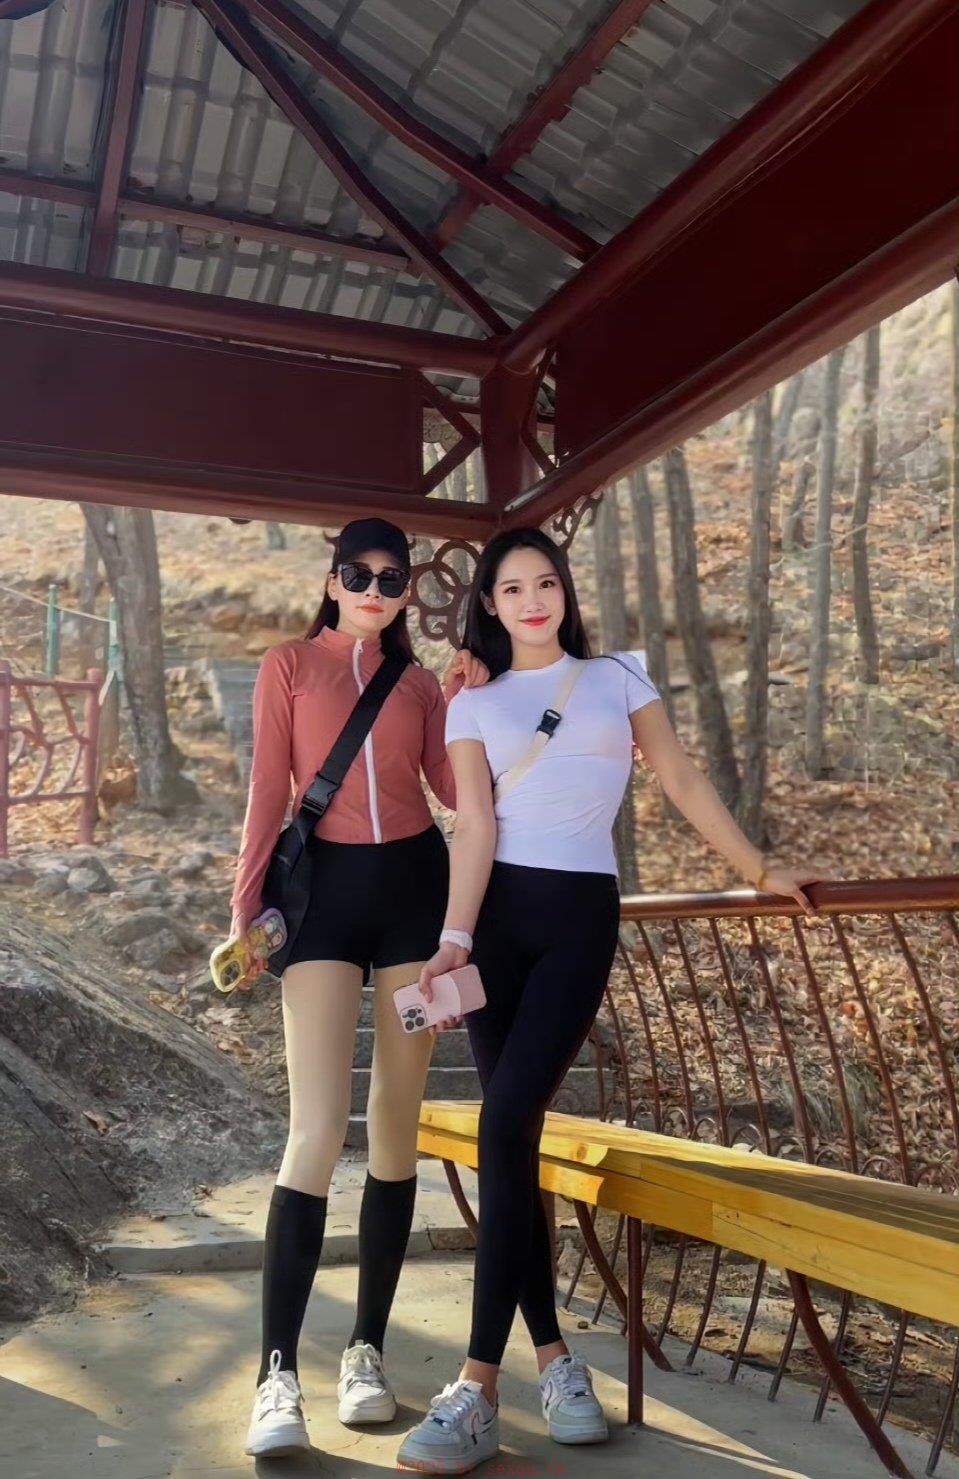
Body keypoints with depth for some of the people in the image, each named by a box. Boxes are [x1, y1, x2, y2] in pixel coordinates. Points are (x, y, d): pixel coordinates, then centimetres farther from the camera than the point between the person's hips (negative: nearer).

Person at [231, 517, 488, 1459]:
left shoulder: (419, 682, 12)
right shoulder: (289, 666, 5)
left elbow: (454, 788, 2)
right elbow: (268, 793, 0)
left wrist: (466, 703, -7)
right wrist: (244, 907, -5)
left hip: (415, 885, 3)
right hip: (327, 888, -3)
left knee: (396, 1124, 5)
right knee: (318, 1130, -12)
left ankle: (367, 1351, 18)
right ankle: (277, 1373, -2)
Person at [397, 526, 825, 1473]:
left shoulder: (617, 677, 11)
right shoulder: (474, 706, 10)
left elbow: (683, 783, 13)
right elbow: (474, 826, -2)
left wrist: (759, 871, 12)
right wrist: (453, 939, -15)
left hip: (580, 915, -2)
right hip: (496, 915, 2)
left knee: (506, 1123, -14)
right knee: (511, 1134, 1)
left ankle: (477, 1390, -9)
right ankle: (554, 1356, 16)